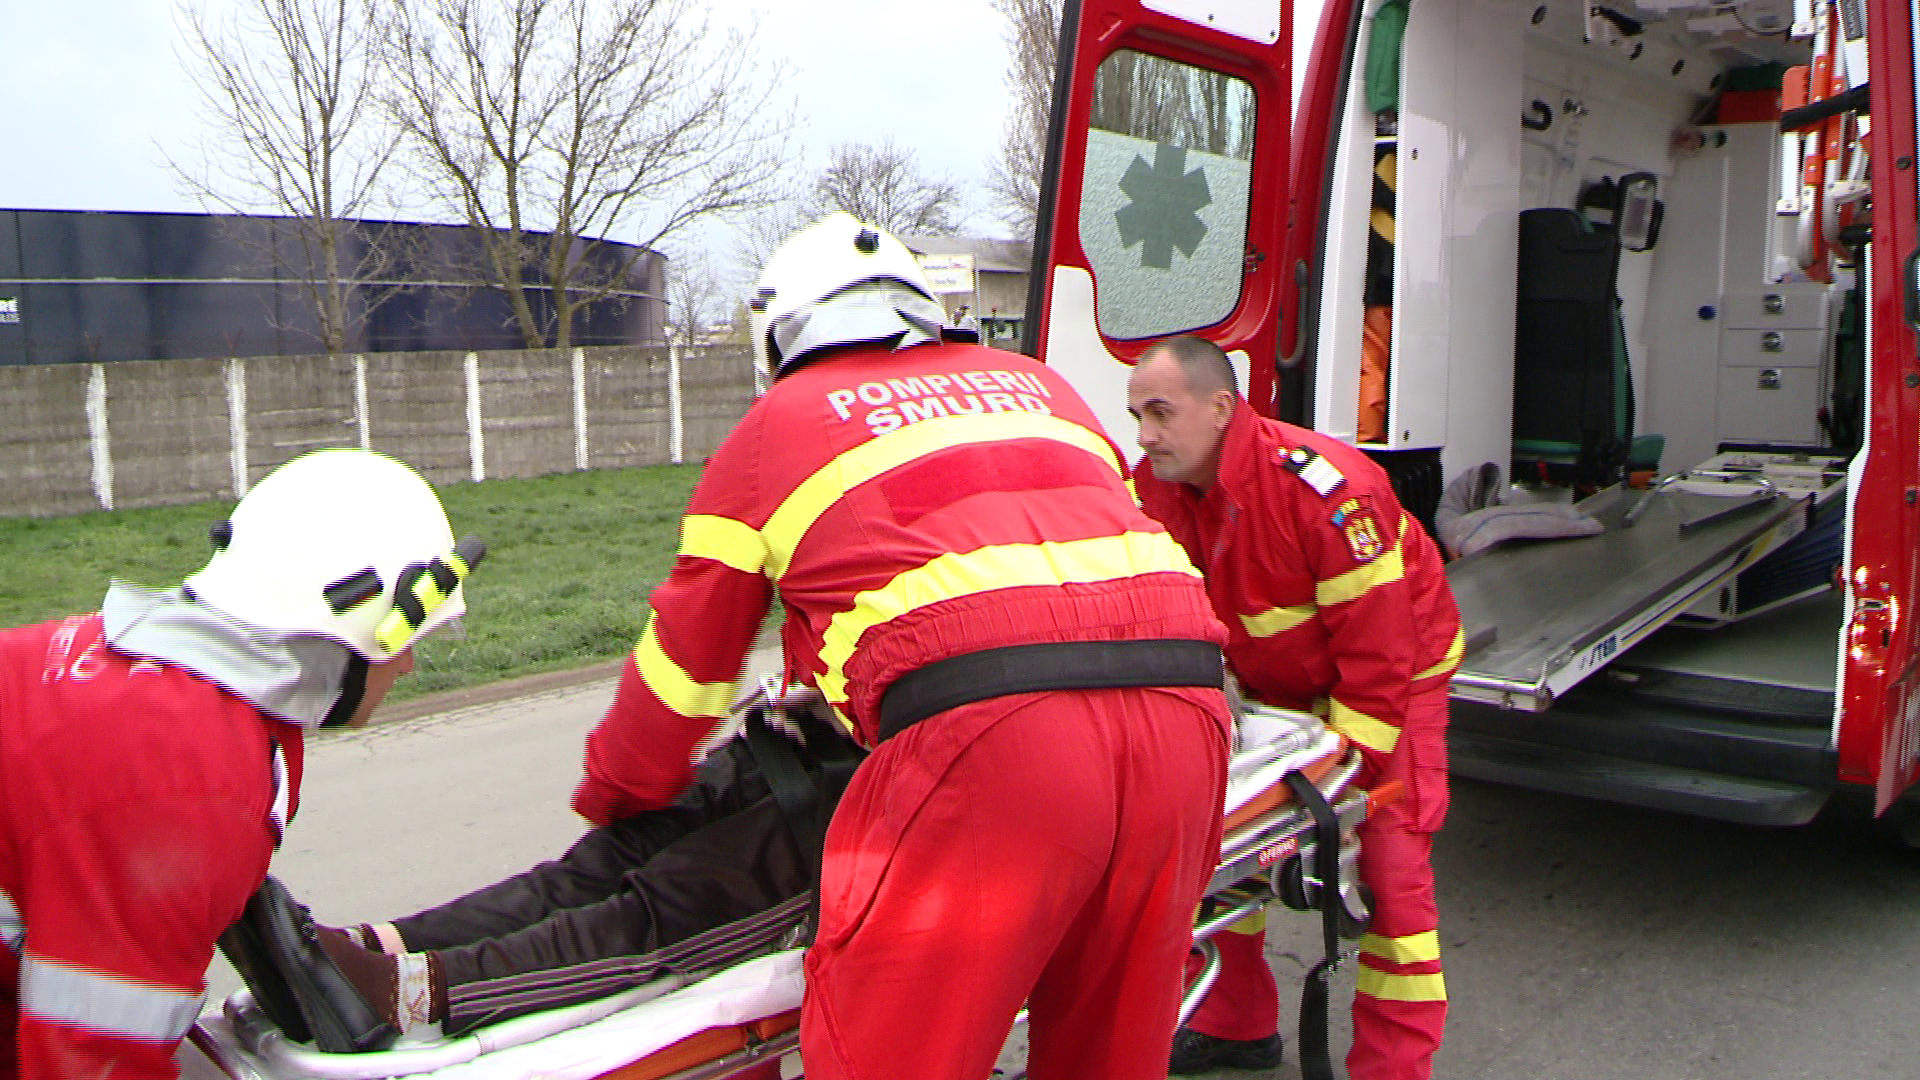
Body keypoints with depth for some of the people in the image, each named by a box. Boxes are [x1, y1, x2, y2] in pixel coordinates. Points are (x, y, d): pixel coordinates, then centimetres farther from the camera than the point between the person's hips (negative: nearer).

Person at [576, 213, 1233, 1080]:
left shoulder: (774, 426, 18)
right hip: (1185, 712, 6)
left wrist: (614, 797, 40)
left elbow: (688, 658, 24)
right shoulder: (1035, 384, 29)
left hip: (983, 731, -5)